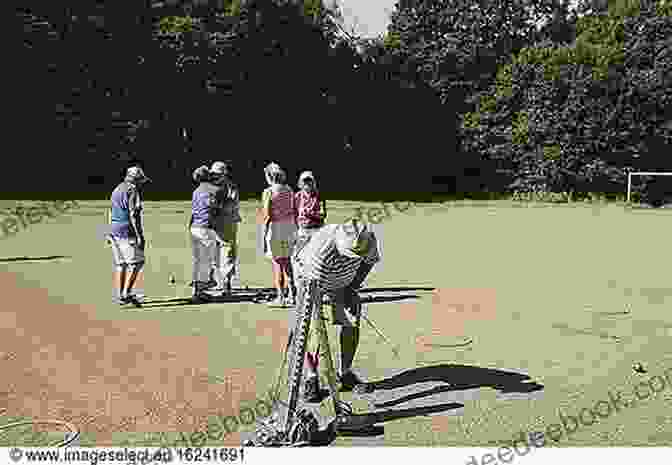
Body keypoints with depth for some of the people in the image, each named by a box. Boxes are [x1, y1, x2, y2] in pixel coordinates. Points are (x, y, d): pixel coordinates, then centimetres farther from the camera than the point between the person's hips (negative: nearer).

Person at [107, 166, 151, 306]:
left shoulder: (116, 190, 17)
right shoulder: (132, 192, -11)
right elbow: (134, 215, -18)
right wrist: (140, 235, -18)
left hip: (114, 232, 9)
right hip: (127, 233, -9)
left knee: (120, 265, 13)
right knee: (136, 263, -4)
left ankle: (121, 296, 16)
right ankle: (126, 294, -8)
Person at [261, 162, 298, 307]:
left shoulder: (269, 192, -10)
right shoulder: (289, 190, 7)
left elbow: (267, 216, -15)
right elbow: (294, 213, 11)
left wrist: (264, 237, -12)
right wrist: (295, 232, 19)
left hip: (275, 228, -5)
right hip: (289, 226, 6)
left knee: (278, 262, 0)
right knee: (287, 261, 14)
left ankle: (280, 297, 2)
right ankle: (292, 294, 16)